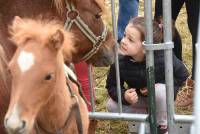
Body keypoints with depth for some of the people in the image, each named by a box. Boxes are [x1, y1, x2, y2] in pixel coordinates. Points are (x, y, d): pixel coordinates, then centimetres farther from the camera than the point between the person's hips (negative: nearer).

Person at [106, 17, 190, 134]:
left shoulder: (162, 58, -34)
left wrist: (160, 87, -26)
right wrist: (124, 96, -37)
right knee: (112, 106, -18)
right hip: (137, 98, 3)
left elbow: (182, 75, -17)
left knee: (161, 90, -37)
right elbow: (112, 86, -15)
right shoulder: (119, 61, -28)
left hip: (159, 97, -3)